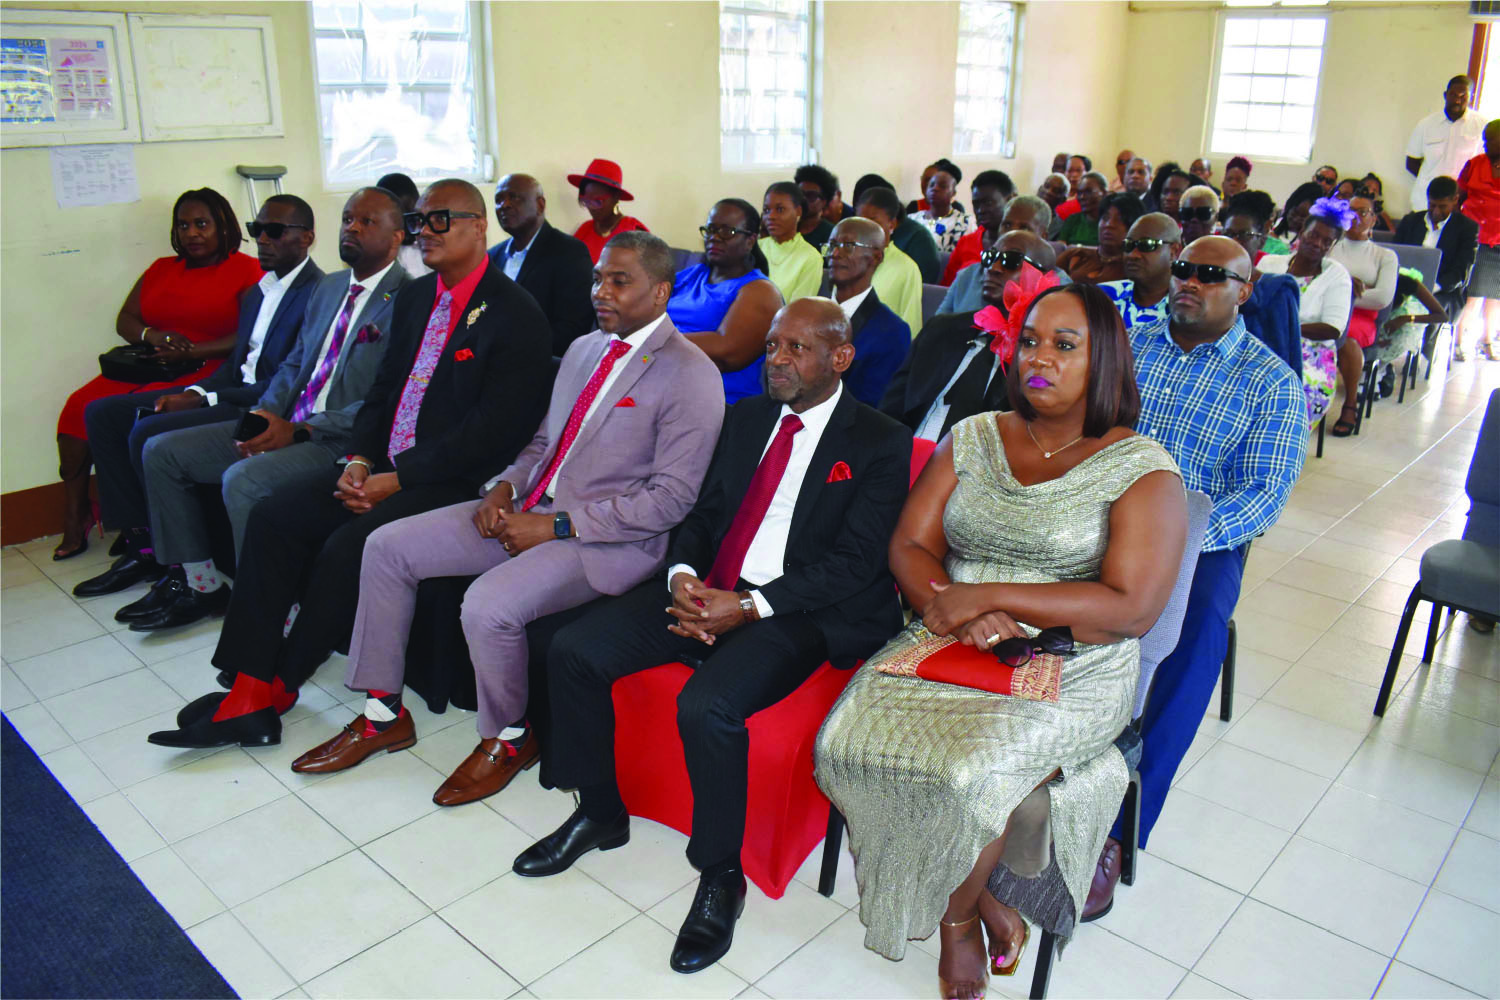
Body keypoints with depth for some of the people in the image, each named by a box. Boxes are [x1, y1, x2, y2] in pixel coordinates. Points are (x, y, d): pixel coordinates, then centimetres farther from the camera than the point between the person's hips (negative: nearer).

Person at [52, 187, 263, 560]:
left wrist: (192, 351, -17)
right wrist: (152, 335, -5)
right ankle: (75, 520, -5)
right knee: (79, 406, -15)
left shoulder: (246, 270, 1)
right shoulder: (162, 269, 22)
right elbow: (124, 319, 18)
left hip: (204, 373, -7)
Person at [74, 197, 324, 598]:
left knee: (148, 433, -24)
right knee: (102, 413, 5)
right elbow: (237, 361, 18)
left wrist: (205, 400, -17)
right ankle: (142, 546, 4)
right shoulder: (257, 293, 17)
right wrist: (195, 392, -3)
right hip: (234, 394, 10)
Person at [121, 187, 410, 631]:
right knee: (162, 451, 6)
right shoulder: (328, 288, 18)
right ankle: (201, 584, 14)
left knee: (243, 479, -32)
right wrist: (265, 415, 2)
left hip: (341, 441, -9)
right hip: (286, 425, 9)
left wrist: (299, 430, -20)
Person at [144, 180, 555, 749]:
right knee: (273, 516, -8)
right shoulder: (414, 298, 16)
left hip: (454, 481, -8)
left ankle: (280, 687, -1)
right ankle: (247, 694, -6)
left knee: (347, 547, -25)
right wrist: (359, 459, -1)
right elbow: (383, 389, 18)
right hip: (384, 467, 8)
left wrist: (397, 480, -17)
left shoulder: (517, 316, -11)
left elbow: (491, 430, -18)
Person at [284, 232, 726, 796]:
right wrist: (504, 487, 0)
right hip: (529, 510, 9)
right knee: (387, 547, 0)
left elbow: (671, 498, -17)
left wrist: (557, 526, -18)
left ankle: (508, 739, 1)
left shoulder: (691, 376, -12)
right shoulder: (584, 349, 15)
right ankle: (383, 715, 14)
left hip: (609, 539, -8)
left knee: (487, 606, -30)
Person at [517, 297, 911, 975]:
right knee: (572, 652, -8)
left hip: (794, 612, -6)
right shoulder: (748, 418, 17)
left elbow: (856, 563, -10)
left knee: (706, 708, -32)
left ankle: (721, 877, -5)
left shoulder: (881, 443, -2)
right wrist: (682, 575, -6)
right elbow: (704, 512, 17)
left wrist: (751, 607, -19)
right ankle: (600, 813, 15)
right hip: (706, 591, 7)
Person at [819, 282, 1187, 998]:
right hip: (950, 644, 4)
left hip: (1071, 669, -4)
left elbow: (1131, 609, -13)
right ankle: (991, 900, 1)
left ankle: (957, 914, 5)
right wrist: (950, 606, -16)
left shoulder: (1142, 469, -3)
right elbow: (909, 547, 6)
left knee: (968, 771, -31)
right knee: (847, 743, -21)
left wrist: (990, 595, -17)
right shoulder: (972, 438, 10)